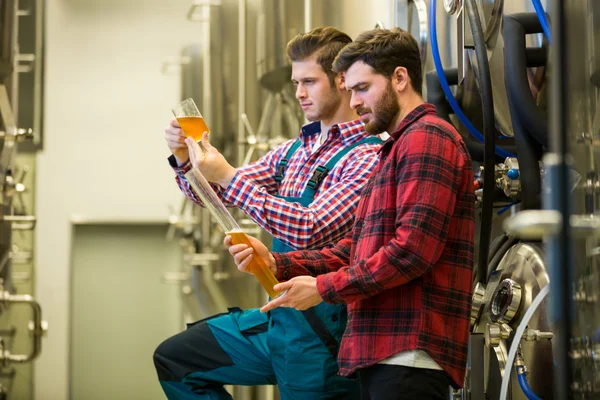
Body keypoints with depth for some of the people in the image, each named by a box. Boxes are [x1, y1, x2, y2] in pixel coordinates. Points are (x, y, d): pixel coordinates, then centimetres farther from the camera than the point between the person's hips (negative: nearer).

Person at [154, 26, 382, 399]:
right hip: (275, 316, 8)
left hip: (322, 328, -8)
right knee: (173, 359, 13)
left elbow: (311, 230, -25)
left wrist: (228, 177, -23)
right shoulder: (294, 149, 10)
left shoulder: (367, 156, -14)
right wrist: (185, 158, -7)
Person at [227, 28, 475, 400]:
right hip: (382, 355, 10)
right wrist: (276, 263, 6)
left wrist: (324, 287, -10)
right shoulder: (396, 149, 26)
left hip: (409, 358, -10)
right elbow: (354, 250, 20)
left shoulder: (427, 137, -7)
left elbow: (413, 249, -18)